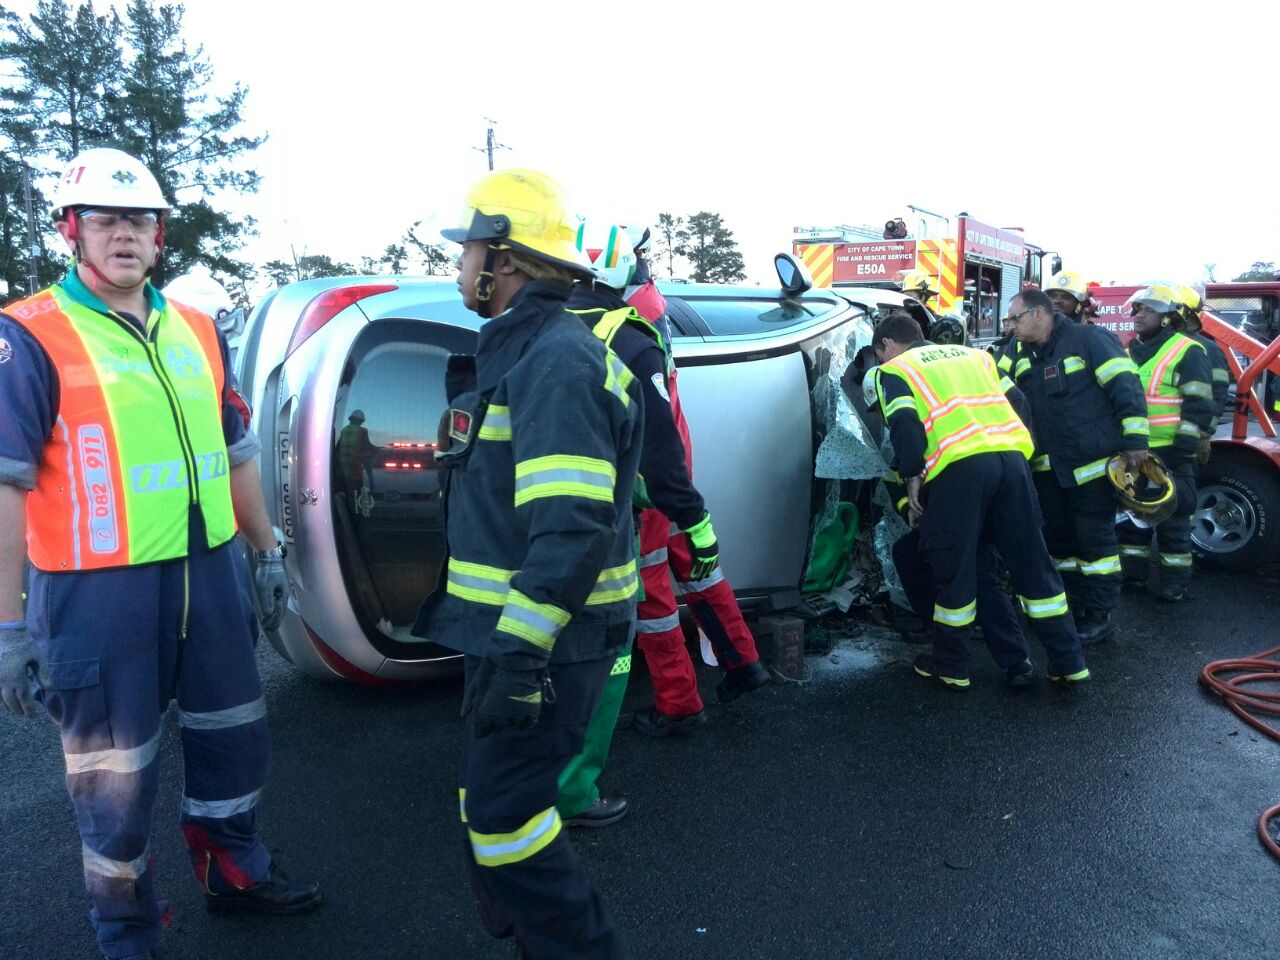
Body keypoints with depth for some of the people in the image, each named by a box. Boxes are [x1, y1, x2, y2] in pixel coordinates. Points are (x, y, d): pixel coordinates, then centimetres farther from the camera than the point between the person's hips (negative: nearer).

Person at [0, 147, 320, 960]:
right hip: (98, 588, -5)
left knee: (233, 735, 18)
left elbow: (236, 454, 16)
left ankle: (237, 872, 41)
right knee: (116, 768, 9)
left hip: (206, 572, 6)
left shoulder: (197, 332, 9)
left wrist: (268, 551, 17)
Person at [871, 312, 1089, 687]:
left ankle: (951, 667, 18)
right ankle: (1068, 661, 19)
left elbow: (905, 424, -5)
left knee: (954, 568, 7)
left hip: (959, 466, -5)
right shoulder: (972, 354, 30)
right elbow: (1016, 400, 23)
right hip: (1012, 457, 5)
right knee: (1031, 561, 13)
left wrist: (912, 478, 2)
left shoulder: (895, 370, 13)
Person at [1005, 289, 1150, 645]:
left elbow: (1126, 386, -14)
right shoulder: (1022, 356, 11)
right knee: (1059, 536, 14)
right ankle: (1073, 606, 27)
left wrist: (1135, 440, -18)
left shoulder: (1087, 339, -10)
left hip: (1093, 462, -7)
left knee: (1094, 537, -1)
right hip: (1049, 467, 8)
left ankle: (1100, 615, 9)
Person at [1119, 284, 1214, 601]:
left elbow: (1199, 405, -13)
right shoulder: (1129, 353, 14)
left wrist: (1185, 449, -18)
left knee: (1172, 516, 1)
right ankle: (1131, 571, 25)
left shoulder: (1187, 352, -8)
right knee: (1131, 512, 13)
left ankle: (1175, 582, 10)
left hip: (1168, 453, -7)